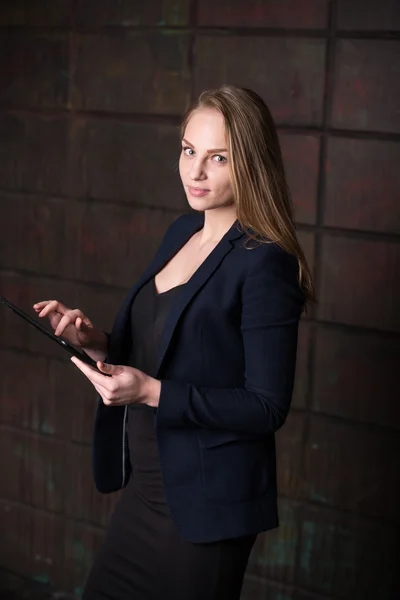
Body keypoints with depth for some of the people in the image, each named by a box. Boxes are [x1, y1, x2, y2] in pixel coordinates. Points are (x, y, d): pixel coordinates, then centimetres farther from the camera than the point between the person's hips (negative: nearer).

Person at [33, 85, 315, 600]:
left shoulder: (264, 264, -18)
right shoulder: (182, 231, 6)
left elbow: (267, 407, -19)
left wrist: (152, 392, -24)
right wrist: (97, 342, -4)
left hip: (205, 504, -8)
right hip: (146, 485, 8)